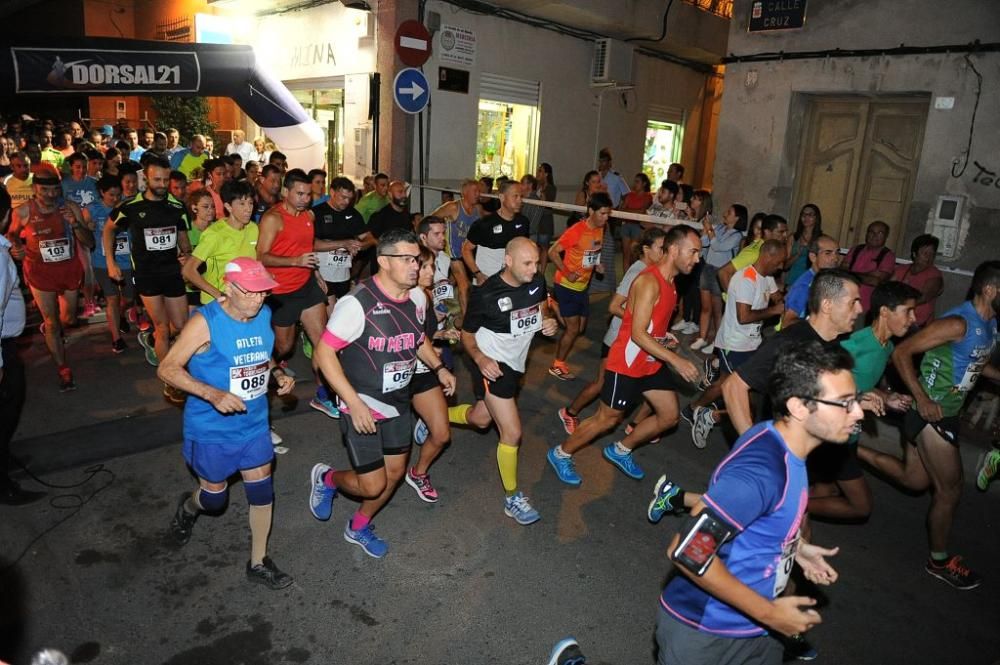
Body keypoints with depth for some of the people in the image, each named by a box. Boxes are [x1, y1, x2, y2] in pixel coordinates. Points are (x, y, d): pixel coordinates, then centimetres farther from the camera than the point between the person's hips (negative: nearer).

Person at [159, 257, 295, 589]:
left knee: (262, 491, 9)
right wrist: (213, 394, -31)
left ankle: (258, 562, 29)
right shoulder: (205, 322, -21)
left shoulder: (264, 315, -3)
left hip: (254, 424, 5)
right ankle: (188, 507, 52)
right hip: (212, 429, -4)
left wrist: (279, 374, -7)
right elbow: (167, 369, -19)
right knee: (215, 498, 13)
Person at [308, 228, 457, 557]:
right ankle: (327, 478, 32)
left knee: (395, 473, 16)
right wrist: (354, 403, -24)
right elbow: (324, 352, -21)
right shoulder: (357, 303, -25)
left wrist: (438, 367, 3)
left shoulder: (417, 297, -4)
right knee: (373, 485, -2)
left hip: (398, 404, 7)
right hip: (362, 407, -7)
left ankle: (359, 527, 43)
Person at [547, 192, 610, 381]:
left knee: (580, 328, 12)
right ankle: (557, 366, 14)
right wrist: (567, 273, -24)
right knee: (573, 329, -3)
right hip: (566, 286, -8)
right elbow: (553, 252, -19)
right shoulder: (576, 230, -22)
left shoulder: (600, 229, 2)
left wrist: (596, 265, 1)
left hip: (582, 286, 8)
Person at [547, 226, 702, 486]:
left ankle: (620, 450, 31)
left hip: (651, 362, 9)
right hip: (626, 364, -9)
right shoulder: (649, 282, -25)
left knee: (670, 416, 13)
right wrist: (676, 360, -30)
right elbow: (637, 334, -29)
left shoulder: (669, 281, 6)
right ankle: (560, 454, 25)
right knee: (608, 419, 5)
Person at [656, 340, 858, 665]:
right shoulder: (760, 469, -31)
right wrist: (768, 613, -22)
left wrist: (794, 546, 3)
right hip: (704, 631, -8)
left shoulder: (783, 443, -4)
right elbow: (686, 551, -30)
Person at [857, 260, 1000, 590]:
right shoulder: (958, 323, -22)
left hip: (946, 414, 9)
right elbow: (901, 352, -25)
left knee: (914, 479, 19)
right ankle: (940, 561, 23)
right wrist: (922, 400, -26)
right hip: (931, 414, -9)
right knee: (950, 489, 4)